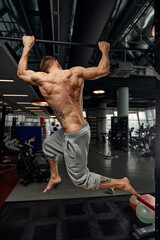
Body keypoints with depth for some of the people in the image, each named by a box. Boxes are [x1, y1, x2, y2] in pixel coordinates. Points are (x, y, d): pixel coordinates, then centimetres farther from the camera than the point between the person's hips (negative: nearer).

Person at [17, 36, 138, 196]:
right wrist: (104, 51, 22)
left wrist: (27, 47, 18)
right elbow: (103, 70, 6)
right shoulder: (76, 72, -5)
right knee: (48, 145, 30)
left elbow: (21, 73, 8)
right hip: (82, 127, 7)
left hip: (75, 137, -7)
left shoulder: (42, 79, -13)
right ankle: (55, 177, 50)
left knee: (81, 180, 13)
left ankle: (121, 184, 20)